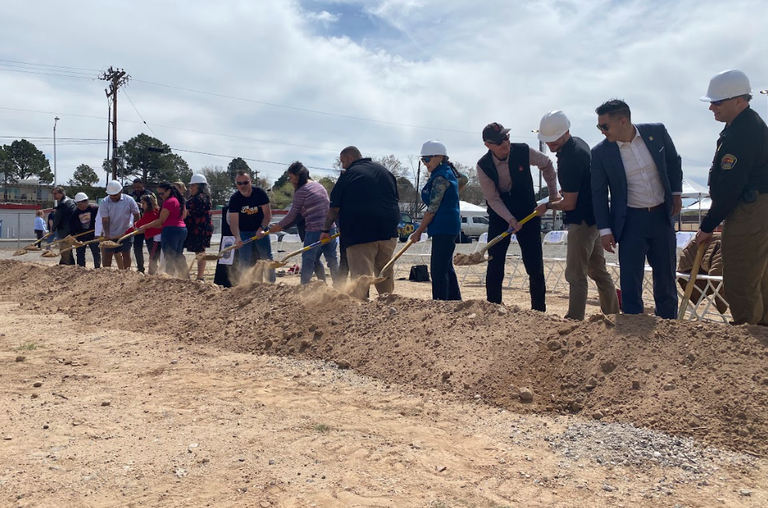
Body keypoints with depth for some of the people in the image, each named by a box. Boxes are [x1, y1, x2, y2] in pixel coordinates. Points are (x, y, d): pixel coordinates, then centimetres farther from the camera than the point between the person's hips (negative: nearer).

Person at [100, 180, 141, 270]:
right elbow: (105, 220, -15)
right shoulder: (104, 202, -11)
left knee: (126, 254, 4)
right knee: (107, 254, 3)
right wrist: (106, 234, -26)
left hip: (126, 233, 0)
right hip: (110, 234, 0)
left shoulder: (129, 200, -10)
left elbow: (136, 215, 1)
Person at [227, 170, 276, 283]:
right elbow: (233, 222, -22)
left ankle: (272, 282, 9)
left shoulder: (260, 193, -14)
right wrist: (237, 238, -38)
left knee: (267, 258, 0)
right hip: (244, 232, -1)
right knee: (244, 260, -7)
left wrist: (261, 228, -25)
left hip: (261, 230, 1)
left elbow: (267, 214, -10)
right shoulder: (234, 199, -16)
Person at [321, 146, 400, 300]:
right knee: (385, 271, 18)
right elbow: (394, 199, 20)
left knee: (361, 273, -5)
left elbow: (335, 208, -4)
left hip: (361, 233, -5)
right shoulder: (385, 171, 14)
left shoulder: (348, 175, -4)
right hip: (388, 230, 6)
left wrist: (326, 230, 4)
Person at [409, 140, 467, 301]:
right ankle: (456, 301, 23)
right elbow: (463, 180, 36)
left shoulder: (440, 177, -15)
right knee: (446, 268, 16)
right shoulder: (447, 172, 15)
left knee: (438, 270, -11)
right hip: (447, 227, 11)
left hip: (443, 228, -11)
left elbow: (432, 209, -17)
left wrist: (419, 231, -11)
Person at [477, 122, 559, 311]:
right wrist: (510, 219, -24)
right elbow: (493, 199, -12)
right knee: (494, 266, -2)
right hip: (499, 216, 0)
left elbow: (547, 165, 7)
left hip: (528, 213, 0)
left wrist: (553, 193, 7)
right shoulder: (483, 166, -14)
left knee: (535, 266, 0)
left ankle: (539, 310, 12)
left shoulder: (524, 151, -13)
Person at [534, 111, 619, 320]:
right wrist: (567, 191, 14)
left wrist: (548, 205, -4)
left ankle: (574, 320, -2)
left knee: (576, 275, -6)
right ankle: (613, 314, 29)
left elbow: (569, 203, -20)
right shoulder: (578, 143, 7)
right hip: (594, 217, 10)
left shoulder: (569, 159, -24)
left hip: (583, 221, -10)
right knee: (598, 270, 18)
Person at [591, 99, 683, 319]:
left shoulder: (657, 131, -6)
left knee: (666, 276, 13)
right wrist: (605, 230, -7)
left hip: (662, 216, 3)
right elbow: (599, 194, -5)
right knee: (630, 280, -3)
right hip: (631, 221, -2)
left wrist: (676, 192, 6)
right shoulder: (601, 152, -11)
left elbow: (673, 161, 12)